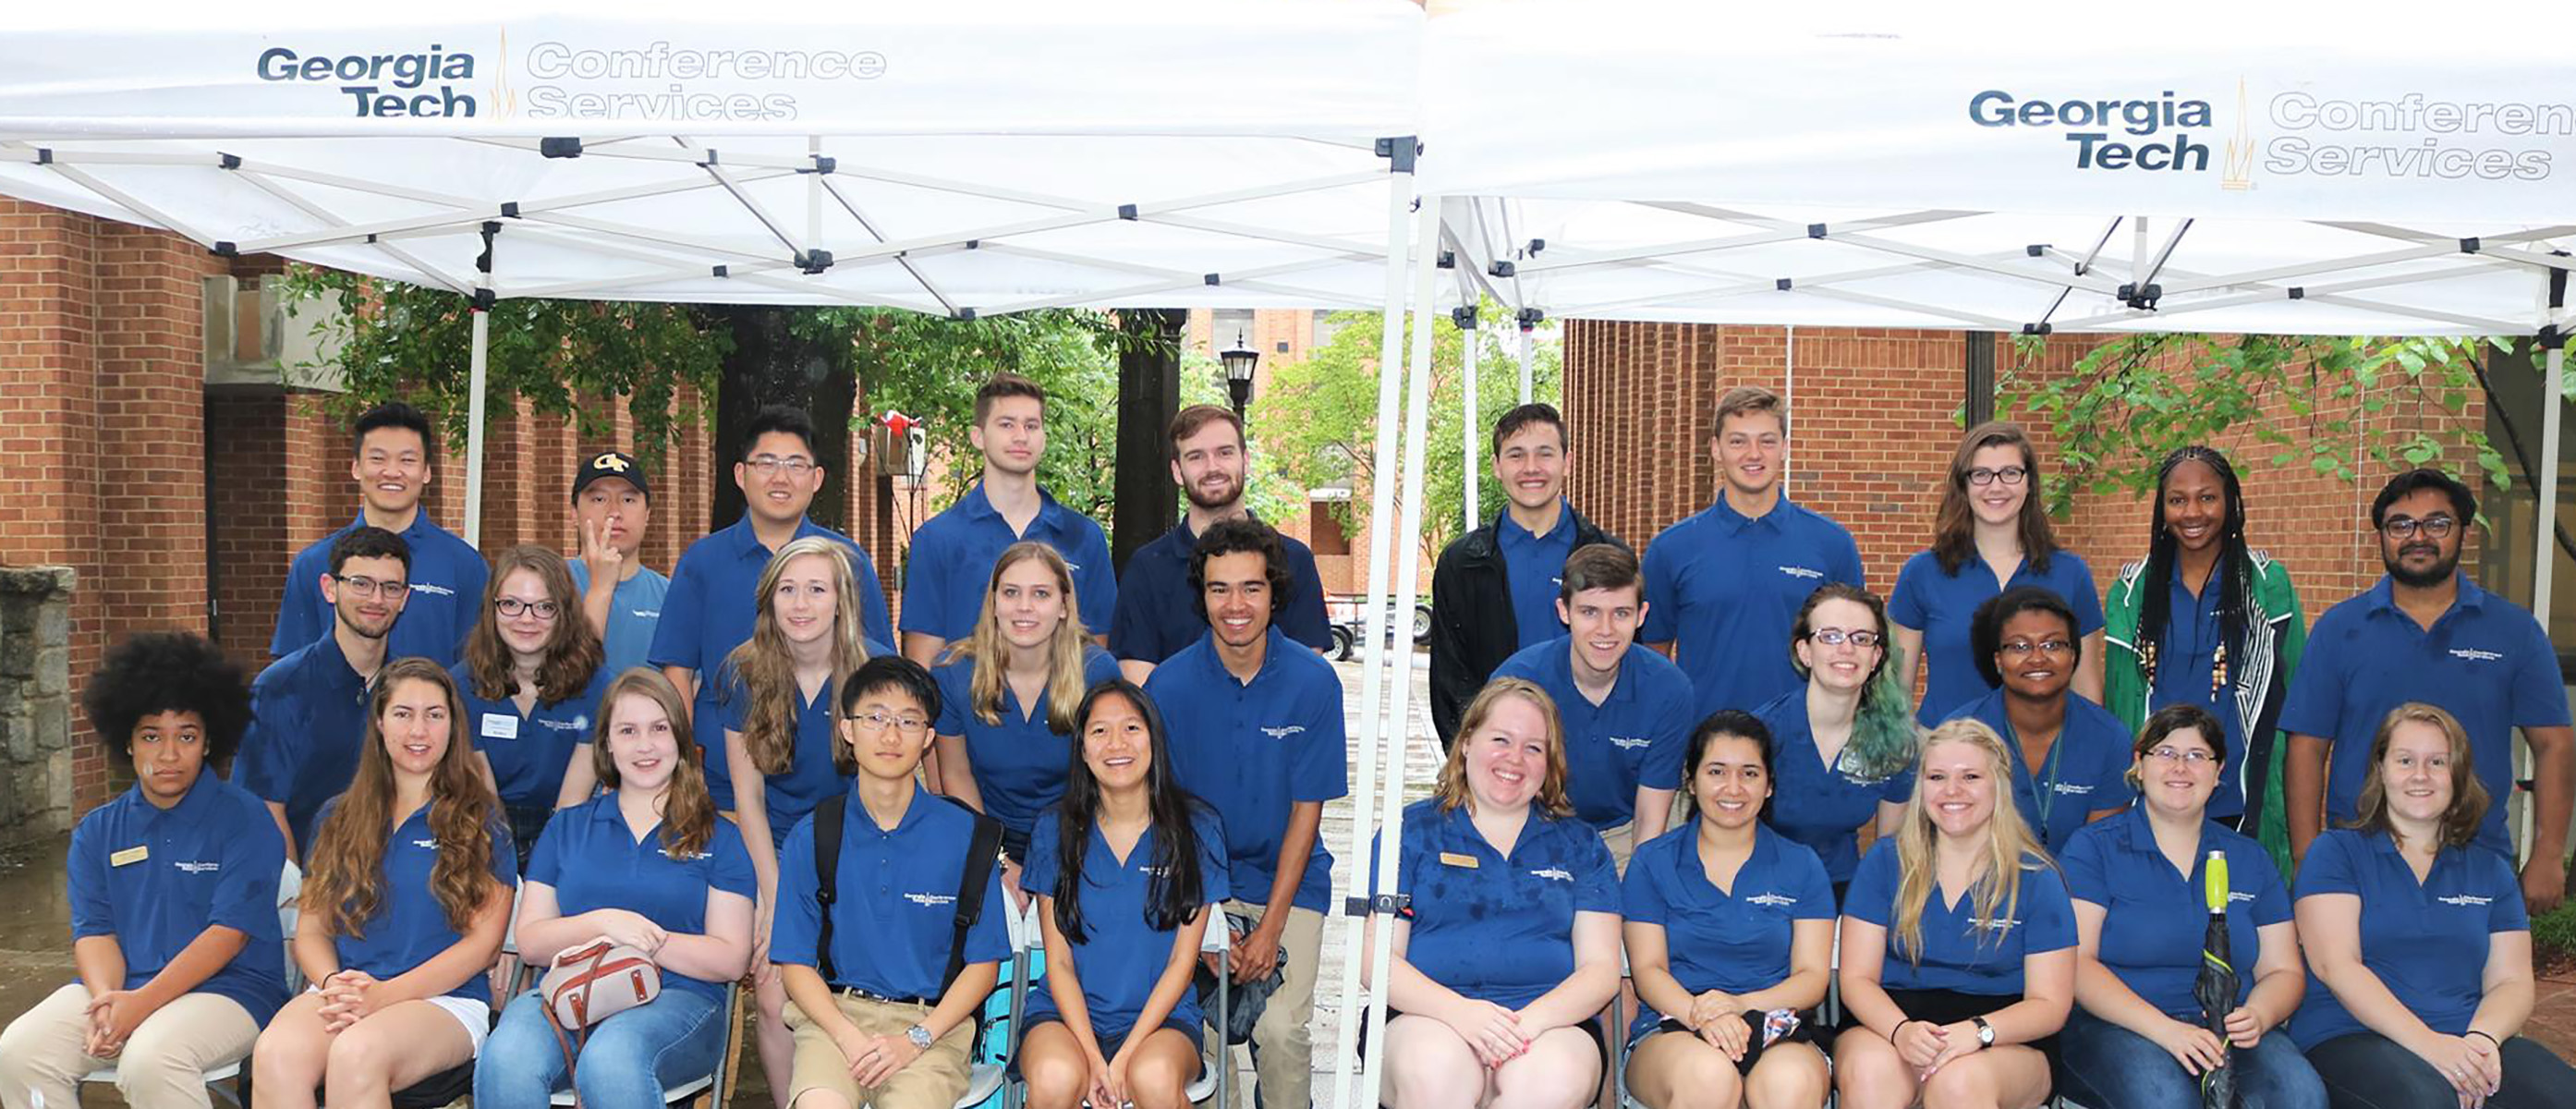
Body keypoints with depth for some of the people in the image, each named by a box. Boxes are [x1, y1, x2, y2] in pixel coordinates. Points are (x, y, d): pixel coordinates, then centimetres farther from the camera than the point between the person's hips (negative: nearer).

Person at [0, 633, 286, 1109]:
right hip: (122, 985, 5)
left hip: (227, 987, -5)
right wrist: (106, 1001, -15)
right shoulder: (97, 832, 15)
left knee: (149, 1061, -34)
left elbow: (230, 930, -10)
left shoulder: (245, 819, -2)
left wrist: (142, 1002, -19)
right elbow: (94, 930, 6)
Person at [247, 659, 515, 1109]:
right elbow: (311, 929, 15)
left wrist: (384, 994, -12)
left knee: (358, 1052, -37)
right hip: (341, 992, 3)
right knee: (275, 1054, -32)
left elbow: (484, 940, 0)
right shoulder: (339, 818, 20)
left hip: (444, 999, -3)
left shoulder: (480, 820, 8)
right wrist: (334, 986, -8)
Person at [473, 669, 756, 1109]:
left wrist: (647, 942, -9)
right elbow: (530, 941, 12)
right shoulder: (567, 826, 22)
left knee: (611, 1059, -38)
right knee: (505, 1060, -34)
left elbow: (731, 959, 5)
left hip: (676, 997, -2)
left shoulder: (717, 838, 15)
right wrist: (603, 923, -7)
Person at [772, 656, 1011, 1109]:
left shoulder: (966, 835, 3)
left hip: (934, 1023, -1)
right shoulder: (811, 837, 7)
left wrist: (915, 1039, -9)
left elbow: (983, 962, 5)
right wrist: (848, 1037, -11)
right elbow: (795, 963, 7)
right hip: (835, 1013, 1)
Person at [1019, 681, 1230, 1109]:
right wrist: (1093, 1058, -13)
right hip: (1068, 1013, 1)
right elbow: (1059, 962, 1)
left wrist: (1124, 1058, -12)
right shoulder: (1055, 829, 2)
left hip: (1161, 1015, -1)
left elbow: (1182, 961, -1)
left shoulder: (1198, 829, 0)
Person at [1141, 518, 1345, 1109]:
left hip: (1289, 880, 0)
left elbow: (1306, 810, -4)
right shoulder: (1169, 685, -9)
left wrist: (1271, 927, -9)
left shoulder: (1313, 681, -9)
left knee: (1281, 1030, -17)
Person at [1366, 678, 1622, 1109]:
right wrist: (1460, 1011, -16)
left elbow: (1601, 969, 9)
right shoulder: (1412, 829, 13)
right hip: (1428, 1017, -1)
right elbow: (1375, 958, 3)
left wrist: (1532, 1020, -13)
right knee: (1434, 1074, -37)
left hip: (1552, 1021, 1)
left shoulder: (1580, 845, 18)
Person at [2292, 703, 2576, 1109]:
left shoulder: (2492, 872, 20)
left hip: (2466, 1041, 4)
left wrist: (2481, 1039, -12)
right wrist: (2426, 1042, -18)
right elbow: (2334, 965, -5)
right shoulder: (2335, 852, 7)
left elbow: (2511, 981, 12)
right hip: (2351, 1038, -3)